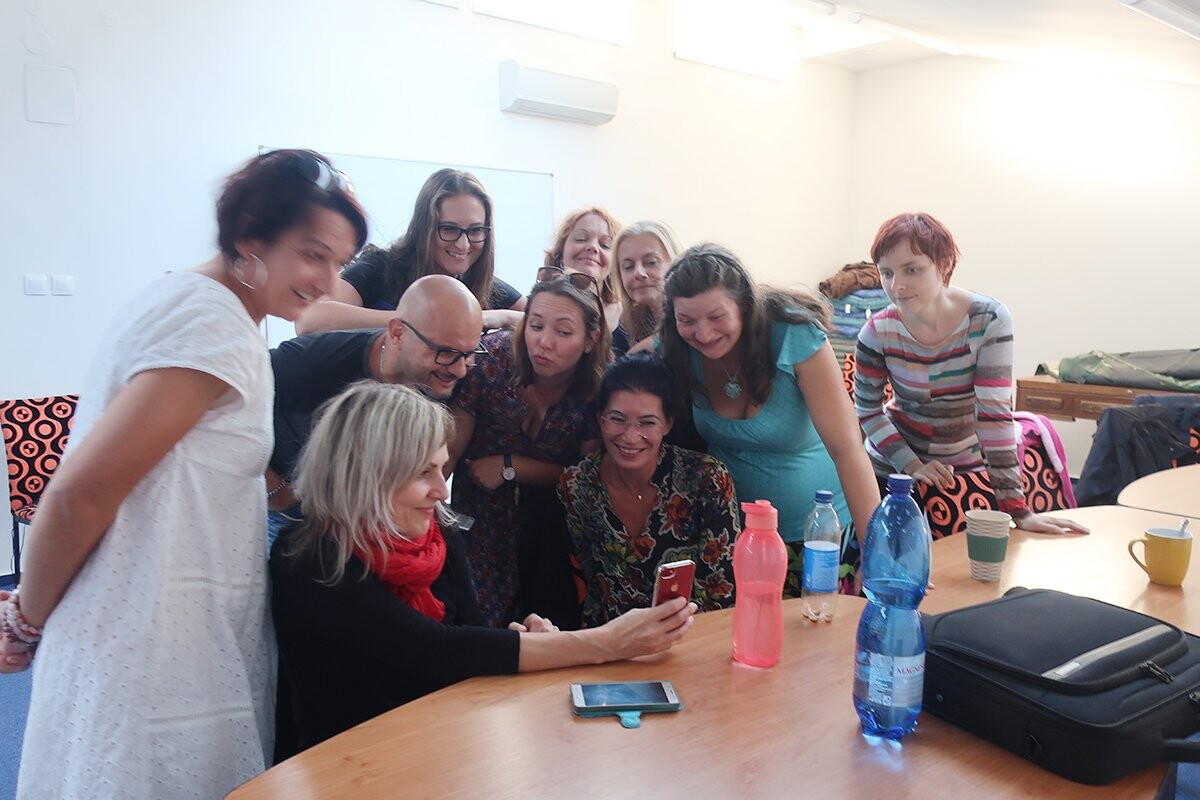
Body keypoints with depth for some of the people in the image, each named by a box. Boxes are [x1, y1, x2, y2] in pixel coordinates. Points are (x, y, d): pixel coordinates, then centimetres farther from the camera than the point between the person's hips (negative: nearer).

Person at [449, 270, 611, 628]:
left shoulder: (601, 387, -18)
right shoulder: (492, 357, -20)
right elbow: (450, 448, -17)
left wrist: (510, 466, -16)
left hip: (551, 530, 1)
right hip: (481, 515, 0)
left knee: (552, 622, -16)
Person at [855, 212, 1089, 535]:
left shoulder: (988, 320, -20)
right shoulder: (879, 331, -14)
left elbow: (995, 413, -22)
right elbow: (867, 411, -4)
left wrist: (1017, 509, -24)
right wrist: (912, 466, -17)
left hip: (968, 470, -1)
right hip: (891, 469, 1)